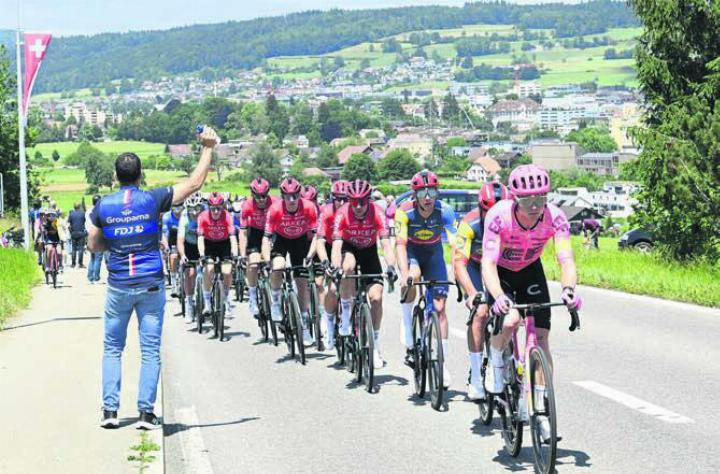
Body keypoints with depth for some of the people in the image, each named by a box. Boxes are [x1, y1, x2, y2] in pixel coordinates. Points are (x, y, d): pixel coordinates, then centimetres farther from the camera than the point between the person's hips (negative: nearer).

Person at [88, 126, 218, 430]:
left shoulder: (103, 206, -1)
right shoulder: (153, 199, -7)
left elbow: (94, 246, 7)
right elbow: (195, 183, -2)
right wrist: (208, 148, 5)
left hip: (118, 286, 1)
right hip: (151, 285, -1)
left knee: (113, 348, 12)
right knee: (150, 350, 3)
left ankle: (110, 410, 6)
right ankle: (146, 412, 0)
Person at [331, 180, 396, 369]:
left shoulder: (377, 212, -28)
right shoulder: (342, 213, -28)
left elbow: (385, 243, -35)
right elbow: (336, 245, -36)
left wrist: (391, 267, -51)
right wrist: (335, 268, -53)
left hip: (369, 251, 1)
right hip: (349, 248, -1)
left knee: (376, 297, -12)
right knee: (348, 267, -37)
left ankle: (375, 346, 4)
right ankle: (346, 315, -17)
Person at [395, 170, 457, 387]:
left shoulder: (445, 211, -26)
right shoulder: (405, 212, -27)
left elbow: (457, 243, -32)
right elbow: (400, 244, -34)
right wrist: (405, 274, -48)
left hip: (433, 253, 1)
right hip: (411, 250, -1)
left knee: (439, 306, -6)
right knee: (413, 276, -34)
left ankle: (443, 363, 2)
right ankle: (409, 342, -22)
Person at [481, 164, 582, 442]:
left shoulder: (554, 217, -28)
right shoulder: (499, 216, -34)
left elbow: (566, 260, -34)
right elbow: (488, 264, -40)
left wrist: (569, 289, -55)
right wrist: (499, 297, -58)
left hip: (531, 270, 2)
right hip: (501, 271, -2)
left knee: (541, 338, -8)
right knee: (510, 319, -31)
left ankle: (540, 410, 0)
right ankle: (496, 363, 1)